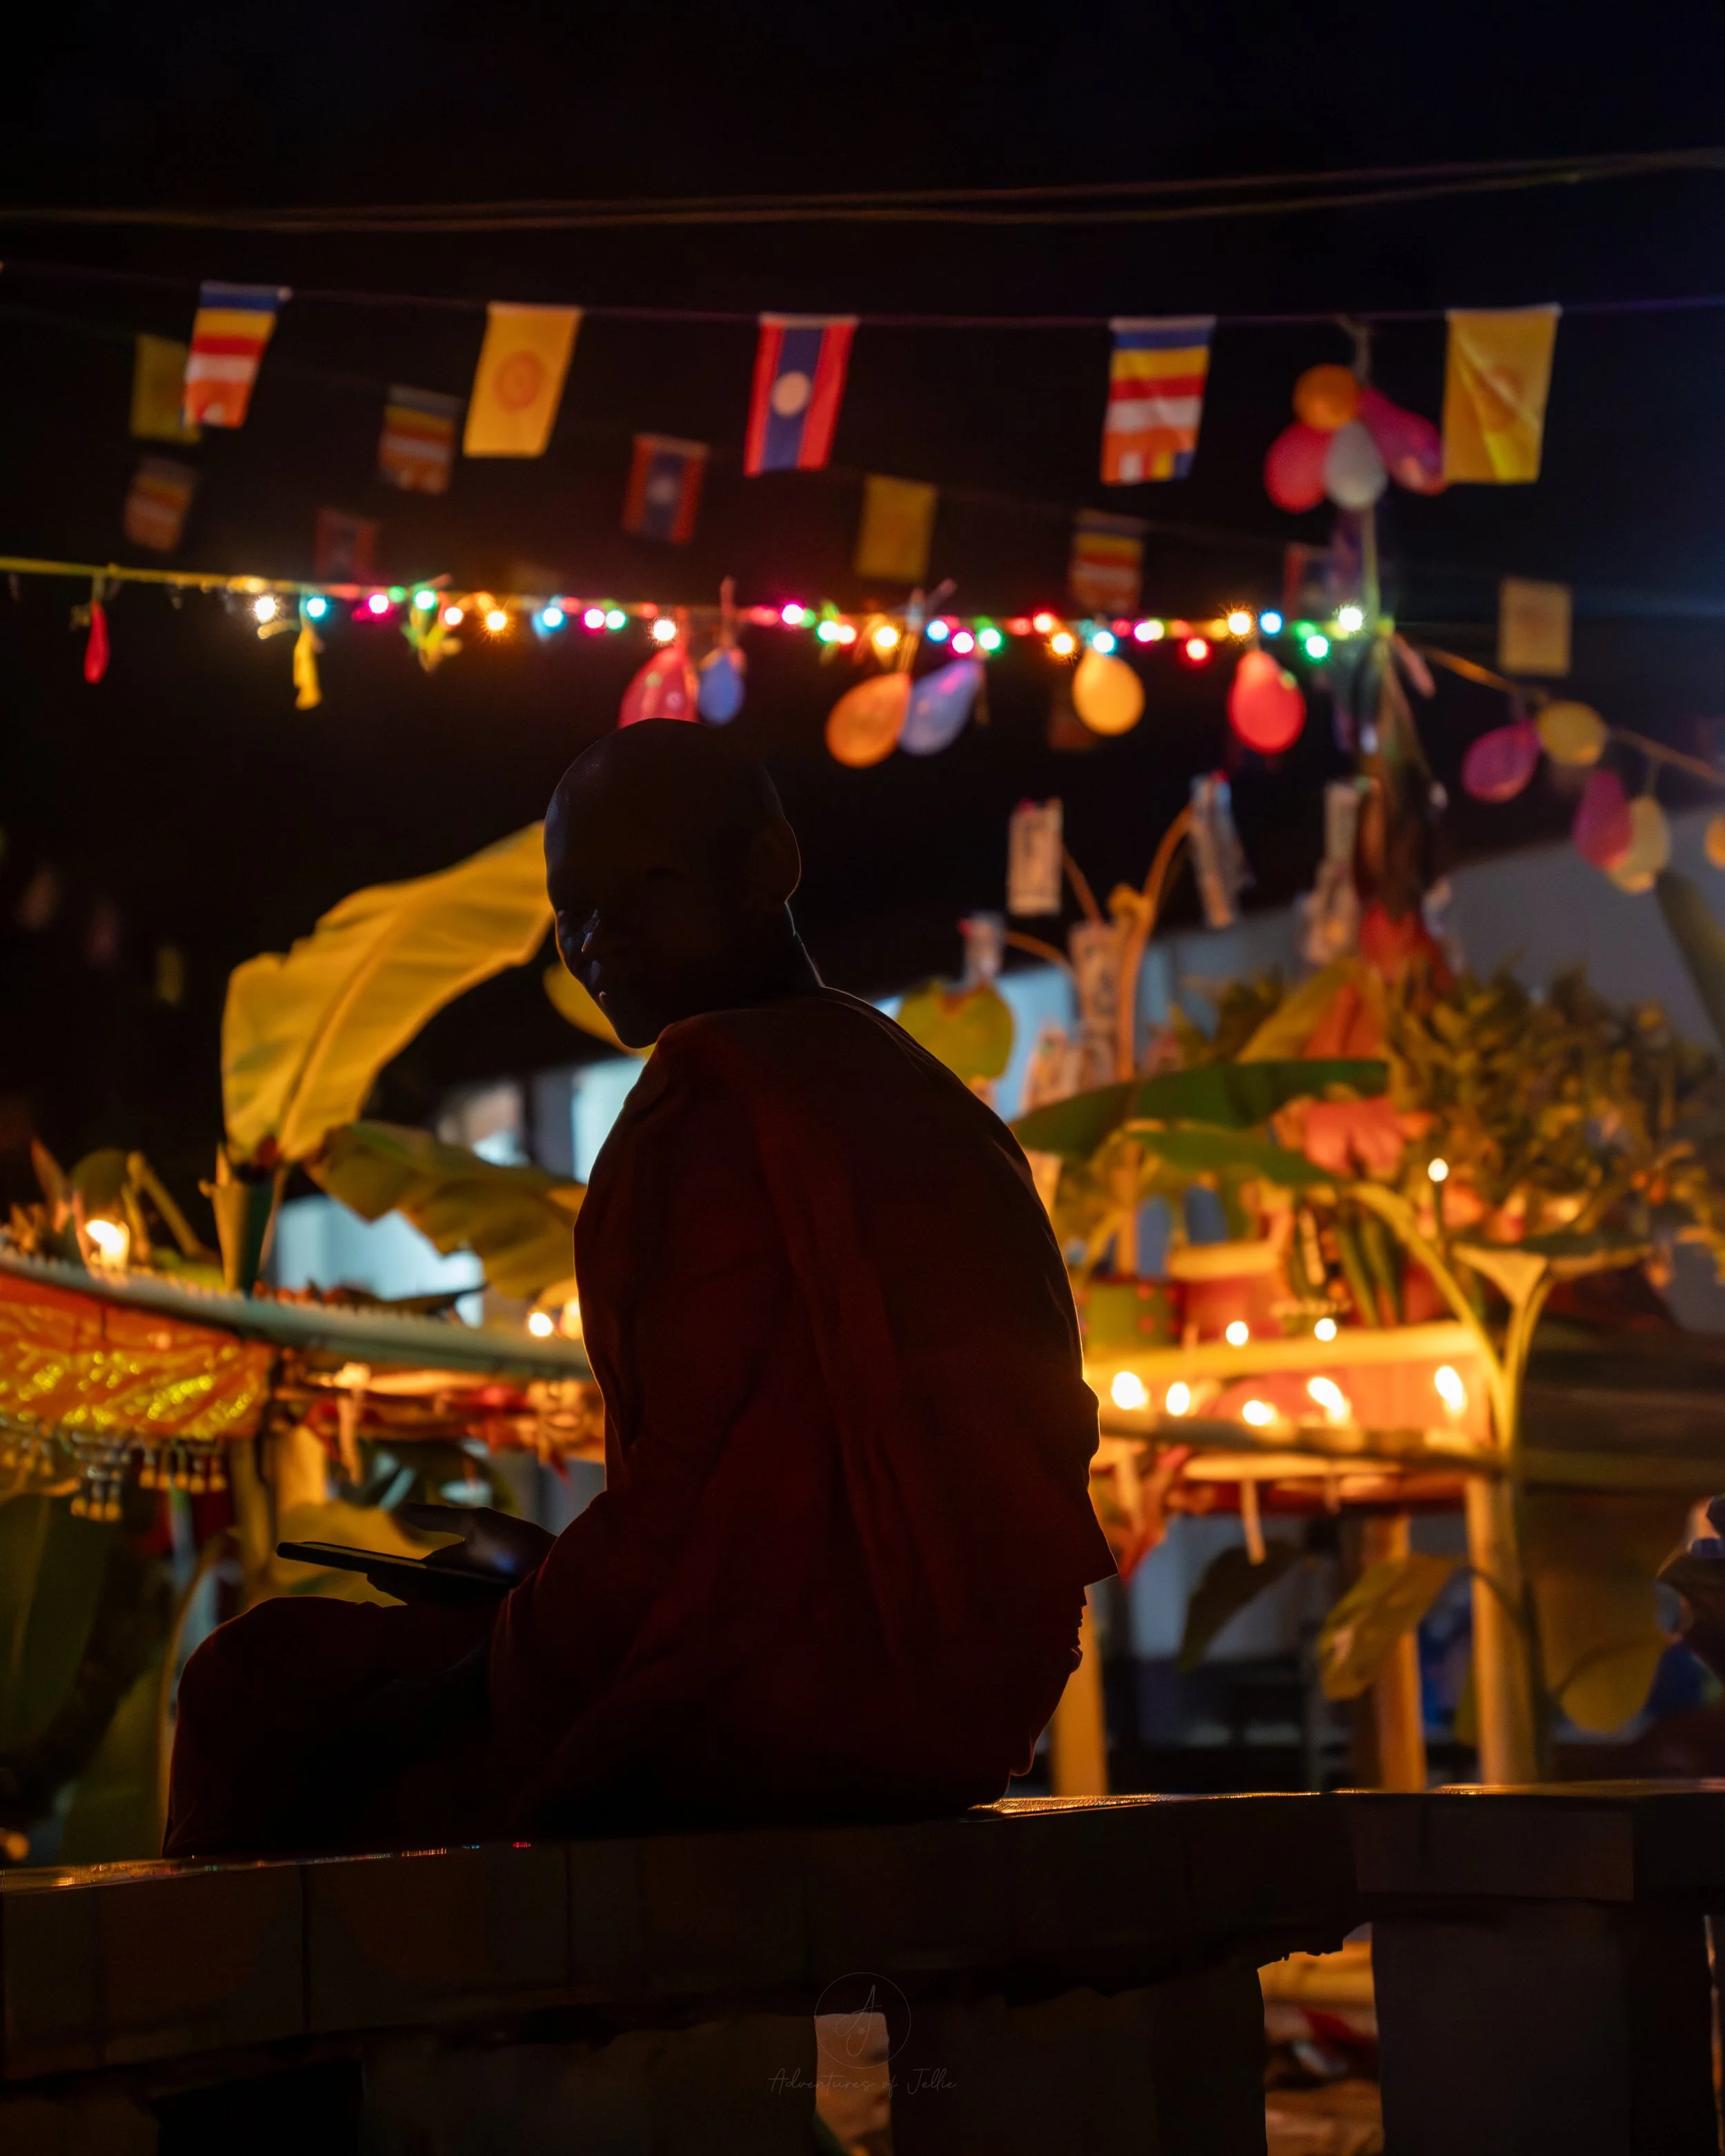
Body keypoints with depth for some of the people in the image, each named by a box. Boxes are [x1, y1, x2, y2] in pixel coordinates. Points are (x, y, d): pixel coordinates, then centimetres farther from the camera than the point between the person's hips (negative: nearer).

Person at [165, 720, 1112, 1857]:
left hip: (811, 1686, -10)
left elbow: (692, 1476, -17)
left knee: (262, 1687, -3)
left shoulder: (719, 1092, -12)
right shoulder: (916, 1090, 19)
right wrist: (555, 1577, 18)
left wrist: (518, 1655, -5)